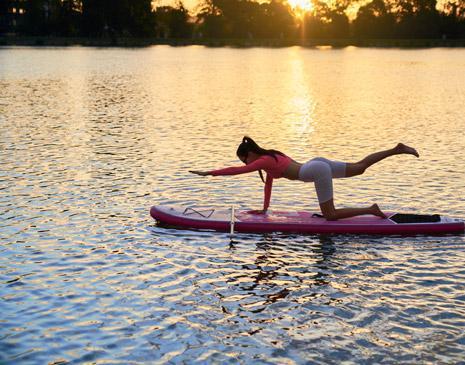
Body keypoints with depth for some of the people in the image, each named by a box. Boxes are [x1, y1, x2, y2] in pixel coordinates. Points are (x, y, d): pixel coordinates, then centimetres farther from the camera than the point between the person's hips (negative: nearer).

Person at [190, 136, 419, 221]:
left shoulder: (263, 161, -8)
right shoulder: (271, 156, 17)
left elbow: (235, 171, -12)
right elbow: (269, 183, 26)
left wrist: (209, 173, -10)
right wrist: (264, 208, 28)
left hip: (318, 171, -9)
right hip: (319, 163, 9)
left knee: (330, 216, -5)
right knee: (359, 167, 17)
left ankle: (371, 210, -7)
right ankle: (397, 150, 14)